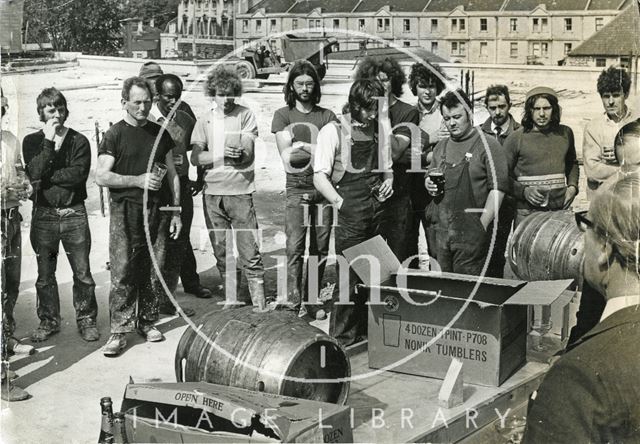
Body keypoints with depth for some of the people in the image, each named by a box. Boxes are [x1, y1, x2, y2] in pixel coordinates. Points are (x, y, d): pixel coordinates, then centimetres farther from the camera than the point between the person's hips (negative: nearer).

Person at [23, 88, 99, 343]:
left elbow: (78, 175, -11)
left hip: (74, 214, -1)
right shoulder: (32, 142, 6)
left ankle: (86, 319, 13)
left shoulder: (79, 141, 3)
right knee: (45, 274, 8)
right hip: (43, 215, 1)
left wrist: (45, 178, -10)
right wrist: (49, 142, -13)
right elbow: (35, 173, -11)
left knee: (82, 272, 0)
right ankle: (48, 321, 20)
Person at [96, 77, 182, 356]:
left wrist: (176, 212, 11)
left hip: (157, 210, 4)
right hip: (125, 211, -3)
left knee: (153, 271, 4)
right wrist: (139, 180, -14)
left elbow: (172, 175, 17)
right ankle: (119, 330, -2)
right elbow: (101, 177, -6)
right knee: (122, 272, -7)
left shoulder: (160, 133, 14)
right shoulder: (115, 135, 1)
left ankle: (148, 322, 16)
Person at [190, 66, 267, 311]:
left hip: (240, 191, -3)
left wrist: (240, 154, -26)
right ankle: (231, 298, 24)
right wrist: (223, 155, -11)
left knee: (250, 252, -5)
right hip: (212, 192, 3)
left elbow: (249, 154, -6)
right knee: (221, 251, 10)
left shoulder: (245, 115, 1)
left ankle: (259, 304, 1)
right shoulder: (205, 120, 8)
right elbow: (195, 157, 1)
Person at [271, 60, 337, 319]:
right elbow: (287, 157, -1)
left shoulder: (327, 116, 12)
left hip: (323, 188, 2)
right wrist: (319, 150, -4)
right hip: (297, 188, -2)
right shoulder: (283, 115, 8)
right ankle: (294, 303, -4)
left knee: (320, 249, 2)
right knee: (295, 248, -7)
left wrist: (304, 146, -8)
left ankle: (312, 302, 11)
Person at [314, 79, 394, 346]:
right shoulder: (333, 131, -4)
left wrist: (388, 181, 3)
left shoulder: (381, 127, 12)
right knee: (349, 276, -5)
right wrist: (340, 203, -14)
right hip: (350, 214, -5)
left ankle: (364, 332, 21)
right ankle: (341, 339, 4)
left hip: (378, 211, 5)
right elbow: (320, 177, -6)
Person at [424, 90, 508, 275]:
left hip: (470, 233, -5)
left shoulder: (487, 146, -2)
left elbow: (498, 188, -8)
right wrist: (429, 184, 2)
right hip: (439, 230, 5)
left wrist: (482, 225, -13)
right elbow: (430, 178, 28)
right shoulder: (441, 147, 17)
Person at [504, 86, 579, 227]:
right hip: (527, 212, -3)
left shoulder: (565, 133, 12)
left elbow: (572, 163, 28)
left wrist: (572, 186, 11)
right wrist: (523, 191, -13)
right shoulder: (516, 138, -1)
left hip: (561, 209, 3)